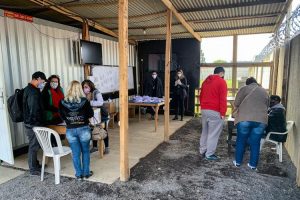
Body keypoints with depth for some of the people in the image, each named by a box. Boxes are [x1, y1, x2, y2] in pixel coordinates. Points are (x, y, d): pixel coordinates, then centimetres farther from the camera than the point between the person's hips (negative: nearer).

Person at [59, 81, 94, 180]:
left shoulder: (63, 102, -8)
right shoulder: (84, 101, -13)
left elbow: (62, 116, 4)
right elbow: (91, 114, -3)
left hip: (70, 130, 1)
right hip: (83, 129, -1)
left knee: (75, 153, 12)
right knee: (85, 152, 15)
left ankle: (79, 174, 22)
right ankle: (86, 173, 23)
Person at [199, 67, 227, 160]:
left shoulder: (206, 81, 16)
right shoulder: (221, 82, -7)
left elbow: (201, 96, 21)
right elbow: (223, 99, -14)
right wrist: (223, 113, -13)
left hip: (204, 110, 8)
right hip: (215, 111, -7)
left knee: (205, 131, 16)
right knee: (213, 133, 0)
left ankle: (203, 151, 24)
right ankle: (209, 154, 4)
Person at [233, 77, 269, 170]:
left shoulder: (244, 88, 9)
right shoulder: (264, 91, 21)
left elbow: (236, 104, 5)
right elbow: (267, 106, 27)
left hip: (245, 118, -3)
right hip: (261, 120, 3)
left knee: (241, 141, 10)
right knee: (255, 143, 11)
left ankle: (238, 162, 19)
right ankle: (253, 164, 19)